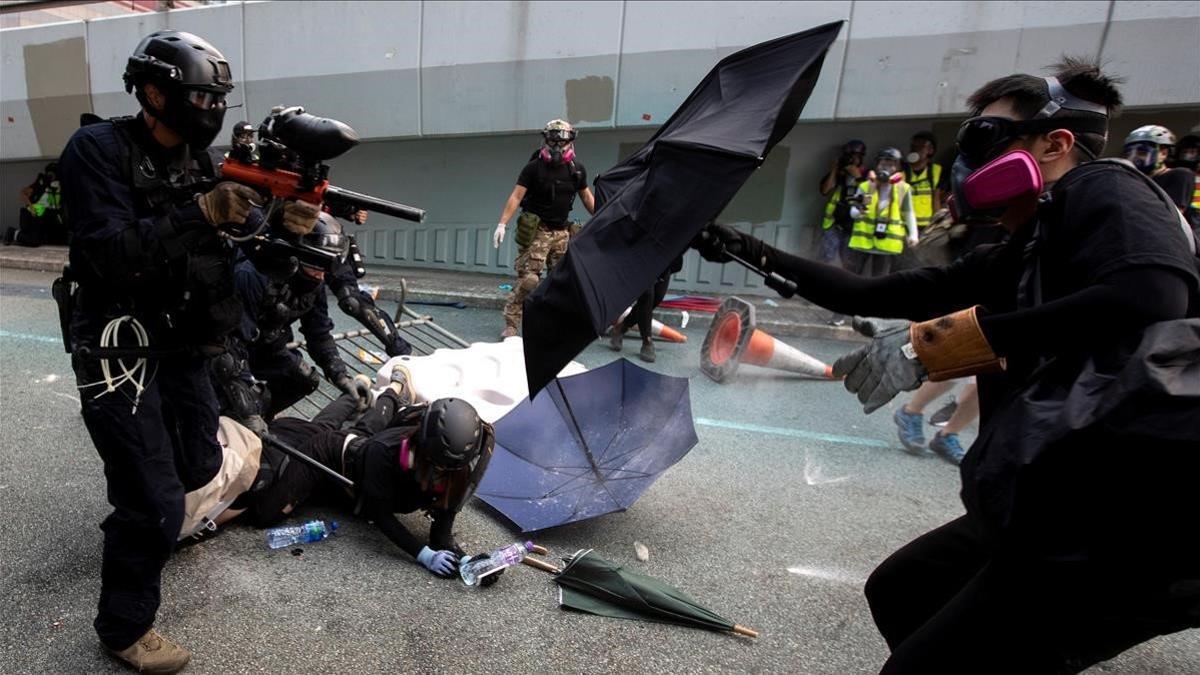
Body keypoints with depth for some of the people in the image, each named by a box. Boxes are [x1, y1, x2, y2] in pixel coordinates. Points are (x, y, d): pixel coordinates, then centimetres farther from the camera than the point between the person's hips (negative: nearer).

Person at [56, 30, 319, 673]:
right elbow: (113, 256, -26)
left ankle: (135, 519, 51)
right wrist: (199, 214, -31)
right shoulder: (96, 150, -14)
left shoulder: (198, 160, 7)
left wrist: (283, 223, -18)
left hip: (182, 345, 7)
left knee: (200, 464, 19)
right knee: (157, 505, -3)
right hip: (118, 348, -7)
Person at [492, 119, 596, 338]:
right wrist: (502, 224, -20)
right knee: (528, 278, -13)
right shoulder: (534, 167, -6)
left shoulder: (577, 169, 6)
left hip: (562, 231, 5)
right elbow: (516, 196, -10)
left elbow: (587, 197, 18)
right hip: (536, 231, -5)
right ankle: (510, 325, -7)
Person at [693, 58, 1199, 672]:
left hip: (1128, 516, -9)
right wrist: (753, 253, 14)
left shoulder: (1102, 189, -6)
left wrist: (929, 342, -25)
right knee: (897, 593, 20)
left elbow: (1150, 298, -27)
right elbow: (869, 295, 15)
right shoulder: (1009, 261, 16)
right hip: (1052, 504, 9)